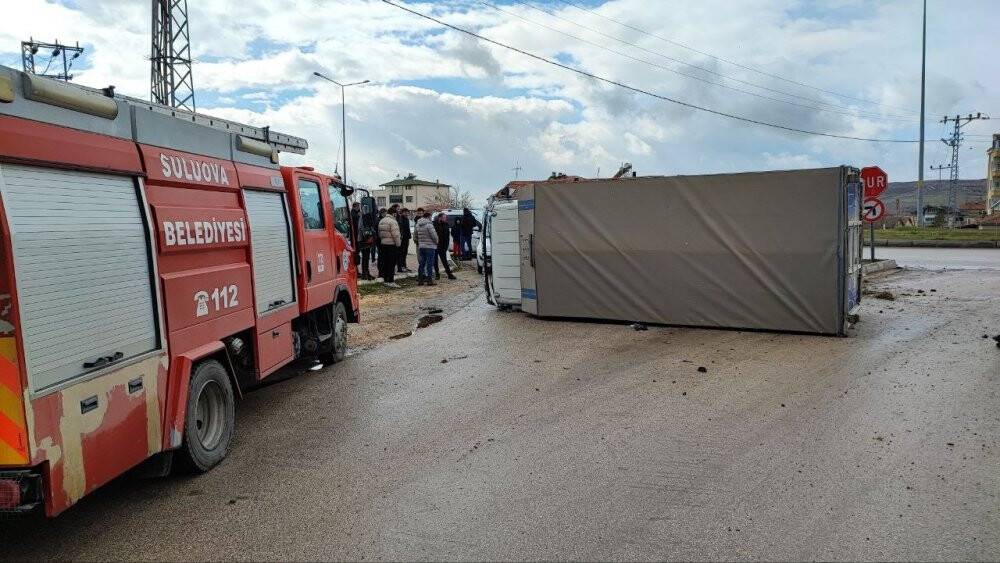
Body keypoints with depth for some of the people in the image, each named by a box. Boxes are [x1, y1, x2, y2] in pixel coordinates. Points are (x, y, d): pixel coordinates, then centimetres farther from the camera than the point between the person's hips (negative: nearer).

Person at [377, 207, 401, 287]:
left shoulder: (381, 221, 14)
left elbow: (379, 234, 18)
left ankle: (385, 280, 18)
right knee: (392, 263, -6)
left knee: (385, 262, 13)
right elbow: (395, 235, -18)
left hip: (383, 244, 8)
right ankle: (391, 281, -7)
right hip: (391, 244, -8)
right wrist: (398, 244, -9)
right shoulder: (393, 222, -14)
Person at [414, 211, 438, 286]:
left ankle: (420, 279, 15)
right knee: (429, 264, -2)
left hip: (421, 246, 7)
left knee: (422, 263, 13)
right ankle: (429, 280, -1)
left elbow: (415, 235, 15)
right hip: (430, 246, -7)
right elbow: (434, 235, -17)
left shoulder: (418, 225, 9)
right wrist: (436, 241, 1)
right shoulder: (429, 224, -14)